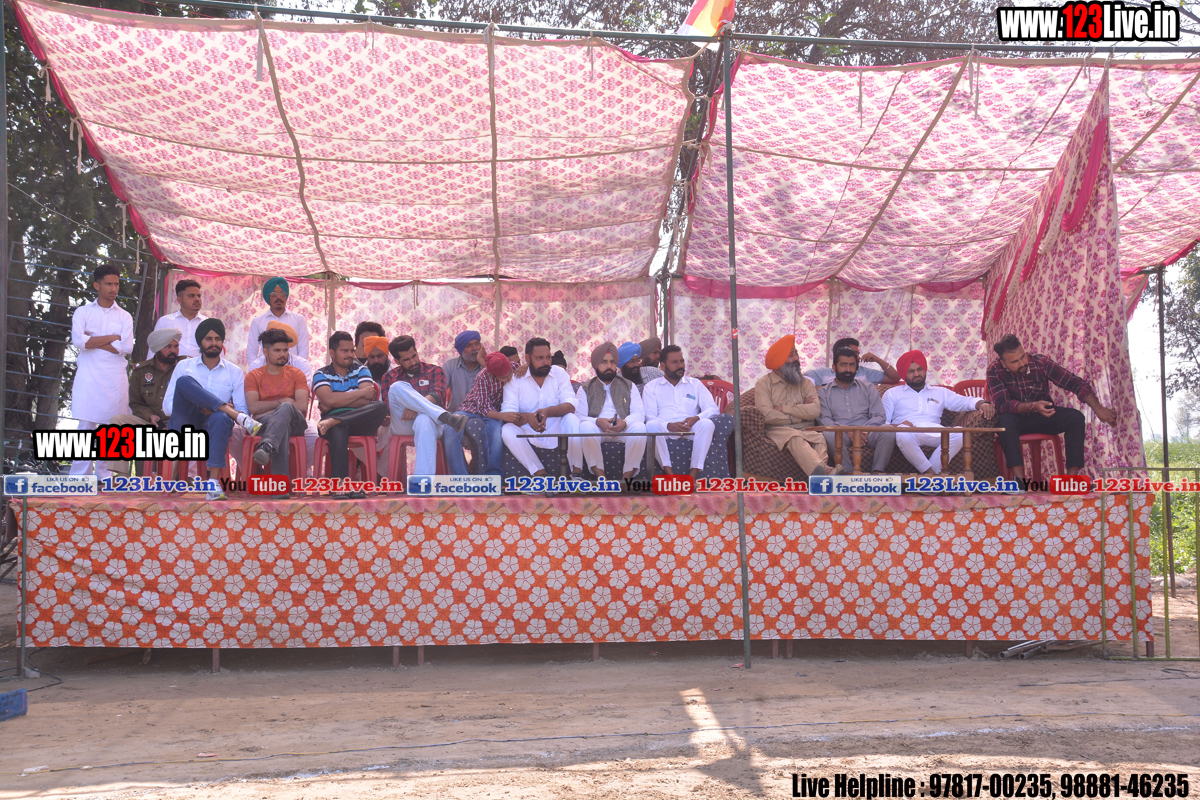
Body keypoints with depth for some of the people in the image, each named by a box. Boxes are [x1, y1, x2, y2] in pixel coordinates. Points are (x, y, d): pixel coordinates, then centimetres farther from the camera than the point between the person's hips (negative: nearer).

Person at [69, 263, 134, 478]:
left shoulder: (124, 316, 12)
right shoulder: (83, 312, 9)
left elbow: (127, 347, -4)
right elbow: (78, 341, -8)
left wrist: (94, 342, -5)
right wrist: (112, 338, -4)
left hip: (116, 378, 1)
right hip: (88, 377, -1)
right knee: (86, 426, -7)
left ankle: (105, 476, 5)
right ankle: (79, 477, -5)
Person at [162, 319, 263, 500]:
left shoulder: (234, 371, 14)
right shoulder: (184, 367, 14)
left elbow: (242, 409, 7)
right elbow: (167, 406, 4)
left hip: (211, 428, 0)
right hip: (185, 424, 0)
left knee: (220, 418, -39)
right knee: (184, 381, -26)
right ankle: (242, 419, -33)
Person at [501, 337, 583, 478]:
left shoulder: (559, 374, 1)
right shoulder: (515, 378, -2)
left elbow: (570, 406, -12)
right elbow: (507, 413, -13)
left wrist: (547, 412, -33)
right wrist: (527, 417, -36)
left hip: (556, 432, 1)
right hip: (528, 434, 0)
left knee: (572, 419, -27)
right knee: (507, 430, -28)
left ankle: (576, 471, -26)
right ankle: (540, 473, -31)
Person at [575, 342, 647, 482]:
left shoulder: (629, 386, 20)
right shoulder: (585, 389, 17)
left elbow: (639, 413, 5)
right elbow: (580, 416, 1)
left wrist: (624, 422, -18)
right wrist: (598, 422, -21)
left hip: (623, 430, 1)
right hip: (597, 431, -1)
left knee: (640, 428, -32)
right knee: (585, 427, -35)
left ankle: (627, 477, -25)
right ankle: (600, 476, -29)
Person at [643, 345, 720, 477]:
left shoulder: (695, 384, 22)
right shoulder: (651, 387, 16)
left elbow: (713, 409, 10)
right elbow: (649, 417, 2)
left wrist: (696, 418, -13)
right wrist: (669, 426, -18)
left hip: (691, 430, 2)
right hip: (664, 431, -2)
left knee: (707, 424, -31)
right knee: (651, 426, -35)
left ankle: (693, 475, -35)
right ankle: (670, 474, -36)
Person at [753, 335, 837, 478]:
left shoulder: (805, 383, 18)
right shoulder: (763, 384, 8)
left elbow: (815, 411, -1)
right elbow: (767, 415, -9)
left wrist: (783, 408, -5)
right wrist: (801, 411, 2)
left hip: (805, 430, 3)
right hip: (778, 431, -3)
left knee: (820, 438, -31)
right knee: (795, 438, -37)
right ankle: (823, 471, -65)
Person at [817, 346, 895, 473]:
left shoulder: (868, 388, 21)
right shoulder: (823, 392, 15)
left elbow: (880, 416, 10)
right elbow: (823, 420, 0)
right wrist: (847, 432, -17)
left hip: (866, 433, 2)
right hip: (840, 433, -2)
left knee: (888, 431, -29)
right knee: (829, 434, -37)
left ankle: (877, 471, -31)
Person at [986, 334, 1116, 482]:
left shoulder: (1041, 362, -16)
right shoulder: (995, 370, -20)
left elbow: (1074, 382, -14)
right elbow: (1002, 404, -28)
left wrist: (1098, 408, -25)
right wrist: (1033, 406, -44)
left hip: (1042, 416, 3)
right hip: (1017, 420, -3)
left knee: (1075, 417, -22)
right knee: (1005, 420, -36)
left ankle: (1072, 476, -23)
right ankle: (1019, 478, -38)